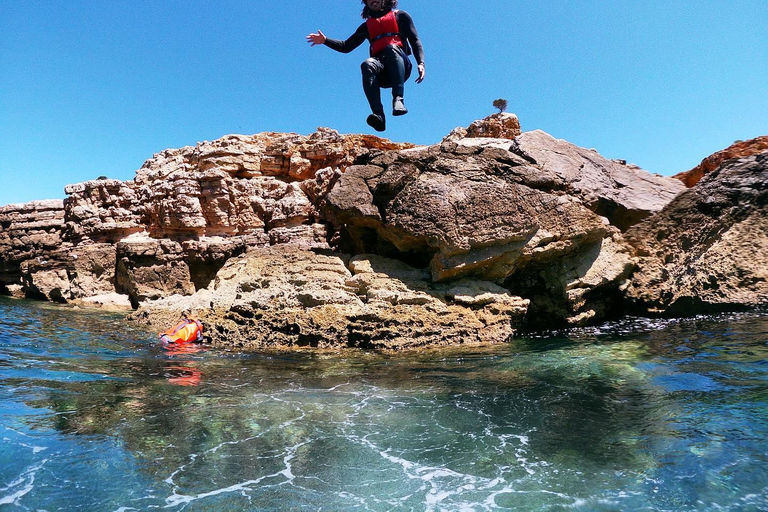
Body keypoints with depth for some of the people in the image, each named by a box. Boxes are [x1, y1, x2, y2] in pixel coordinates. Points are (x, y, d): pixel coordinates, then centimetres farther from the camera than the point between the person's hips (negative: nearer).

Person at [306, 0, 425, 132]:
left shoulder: (400, 16, 24)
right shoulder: (367, 26, 32)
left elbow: (415, 41, 13)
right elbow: (346, 47, 30)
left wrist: (421, 63, -6)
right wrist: (325, 40, 14)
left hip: (401, 68, -2)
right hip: (381, 74, 2)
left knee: (392, 48, -33)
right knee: (367, 64, -32)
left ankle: (398, 99, -50)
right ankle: (378, 116, -51)